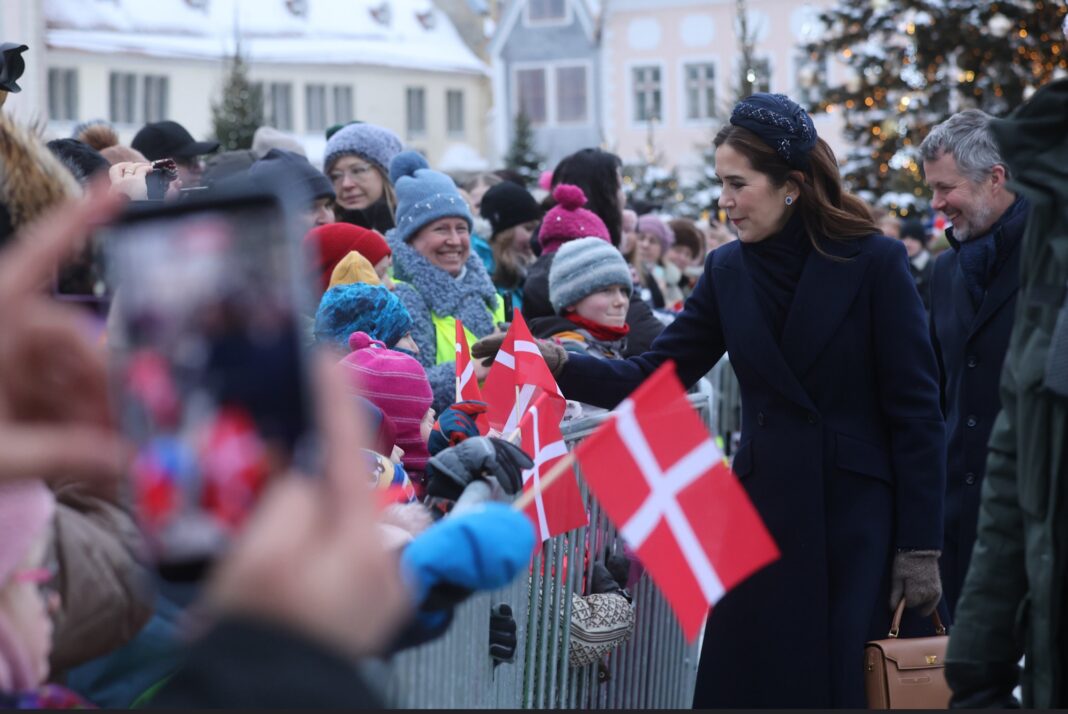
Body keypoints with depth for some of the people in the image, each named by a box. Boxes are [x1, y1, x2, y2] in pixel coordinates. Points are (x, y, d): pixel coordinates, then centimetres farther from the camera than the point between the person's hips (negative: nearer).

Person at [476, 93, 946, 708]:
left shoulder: (875, 263, -7)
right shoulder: (729, 271, 7)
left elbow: (916, 411, -7)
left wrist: (920, 547, -10)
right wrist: (557, 361, -11)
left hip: (858, 517, -4)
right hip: (766, 511, 4)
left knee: (842, 684, -1)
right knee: (742, 683, 4)